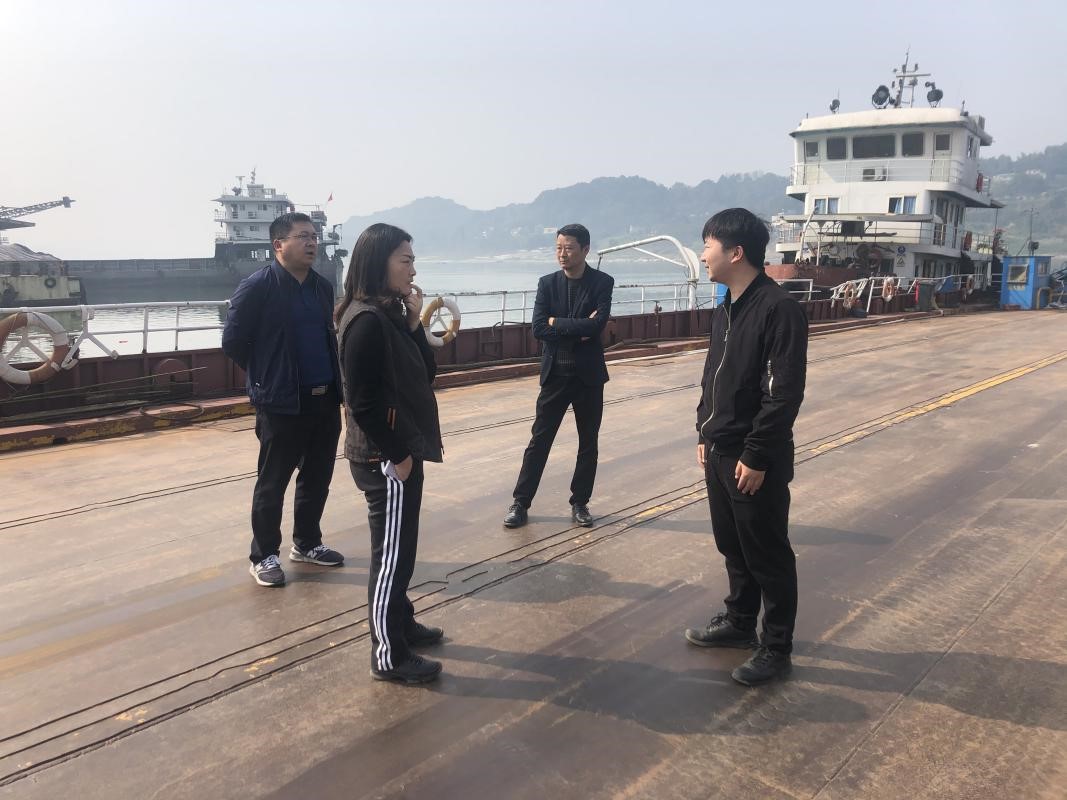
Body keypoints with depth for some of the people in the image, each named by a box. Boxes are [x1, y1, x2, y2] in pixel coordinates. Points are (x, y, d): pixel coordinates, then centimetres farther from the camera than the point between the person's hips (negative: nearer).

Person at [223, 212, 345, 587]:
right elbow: (233, 341, -8)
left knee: (318, 477, 14)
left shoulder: (322, 287, 9)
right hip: (282, 403, -6)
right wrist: (266, 376, -1)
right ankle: (263, 556, 19)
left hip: (325, 399, 6)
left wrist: (333, 379, 12)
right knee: (272, 482, 5)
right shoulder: (257, 286, -10)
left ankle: (306, 543, 31)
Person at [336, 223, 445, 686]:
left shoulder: (389, 313, 9)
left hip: (399, 450, 10)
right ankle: (388, 656, 15)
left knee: (398, 548, 21)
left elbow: (424, 375, 9)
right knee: (391, 553, 2)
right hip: (385, 457, -10)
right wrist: (396, 455, -16)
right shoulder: (366, 320, -20)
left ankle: (400, 623, 38)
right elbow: (363, 401, -23)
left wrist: (414, 323, -3)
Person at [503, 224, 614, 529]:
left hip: (589, 374, 0)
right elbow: (539, 329, -10)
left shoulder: (602, 282, -4)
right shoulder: (547, 283, 2)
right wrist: (578, 329, -16)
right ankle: (521, 502, 13)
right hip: (555, 373, 1)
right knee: (539, 440, 4)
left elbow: (598, 324, -19)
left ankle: (580, 502, 22)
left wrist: (557, 323, -13)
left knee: (588, 443, 9)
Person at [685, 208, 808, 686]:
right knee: (731, 545, 20)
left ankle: (776, 649, 19)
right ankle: (739, 622, 38)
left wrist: (756, 456, -20)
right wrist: (704, 434, 14)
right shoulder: (725, 309, 10)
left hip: (755, 460, -9)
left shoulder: (779, 309, -18)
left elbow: (785, 394, -21)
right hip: (719, 452, 9)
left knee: (767, 556, 5)